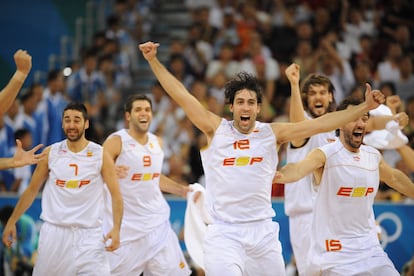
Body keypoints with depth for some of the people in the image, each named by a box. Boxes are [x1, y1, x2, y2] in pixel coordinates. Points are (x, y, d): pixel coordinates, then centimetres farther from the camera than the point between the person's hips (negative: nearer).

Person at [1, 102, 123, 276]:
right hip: (54, 232, 2)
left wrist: (116, 229, -15)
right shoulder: (50, 153, 5)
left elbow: (116, 195, -1)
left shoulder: (100, 155, -1)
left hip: (88, 234, -2)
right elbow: (32, 190, 13)